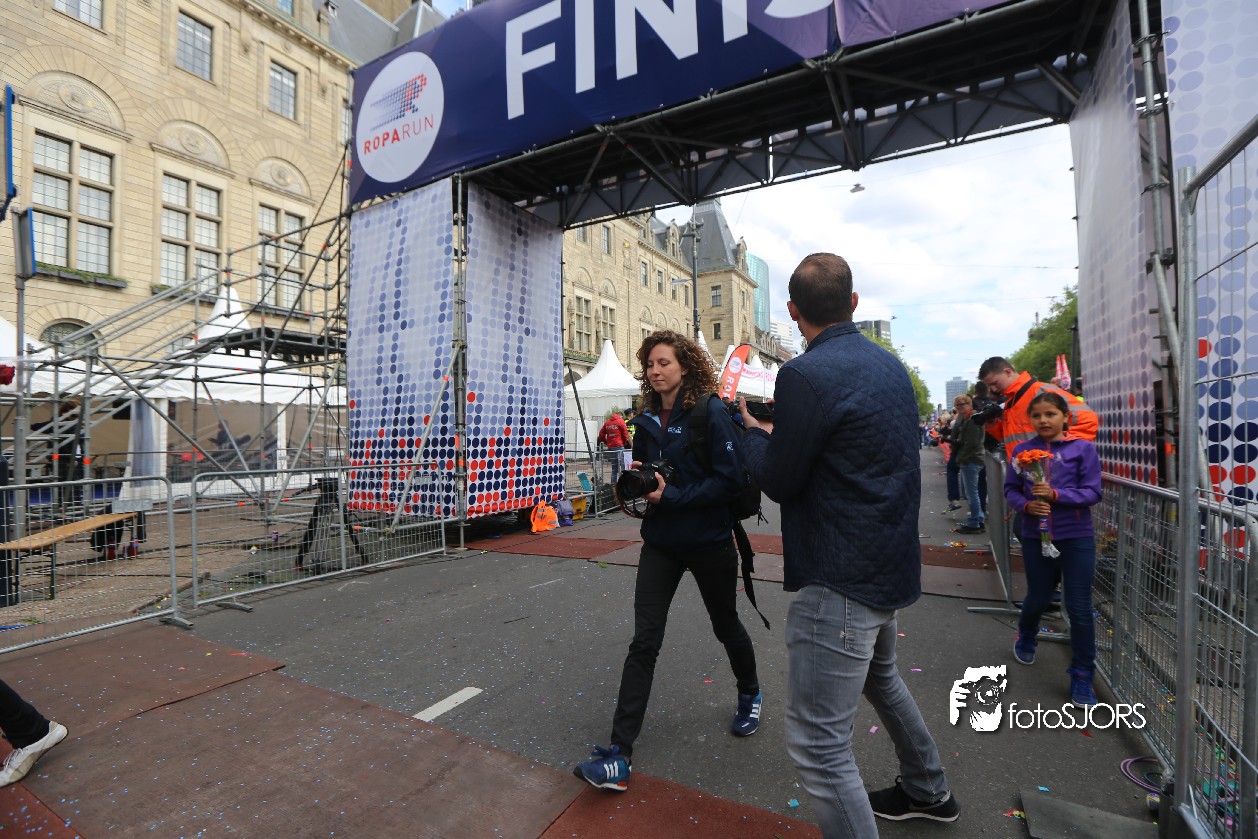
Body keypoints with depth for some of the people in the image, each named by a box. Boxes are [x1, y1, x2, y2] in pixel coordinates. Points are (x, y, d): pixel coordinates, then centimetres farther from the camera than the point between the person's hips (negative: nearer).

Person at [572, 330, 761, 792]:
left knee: (725, 624, 20)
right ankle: (619, 754, 5)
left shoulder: (711, 414, -15)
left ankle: (749, 693, 51)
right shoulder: (647, 421, 3)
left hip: (709, 542, -4)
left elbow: (730, 480, -20)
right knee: (644, 642, -1)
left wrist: (671, 495, -23)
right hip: (661, 543, 4)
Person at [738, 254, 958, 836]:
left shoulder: (806, 374, -21)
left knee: (817, 741, 0)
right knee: (879, 677, 33)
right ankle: (928, 792, 54)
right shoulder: (889, 364, 7)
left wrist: (751, 429, 3)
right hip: (889, 565, 10)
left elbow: (778, 481, -14)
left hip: (840, 581, -10)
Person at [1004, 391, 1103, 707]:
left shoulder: (1083, 449, -6)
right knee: (1037, 598, 18)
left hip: (1076, 539, -1)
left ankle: (1082, 675, 21)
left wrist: (1056, 494, -22)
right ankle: (1025, 638, 49)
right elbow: (1011, 490, 3)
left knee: (1079, 608, 4)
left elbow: (1092, 492, -9)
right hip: (1036, 537, 2)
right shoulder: (1022, 450, -1)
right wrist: (1026, 505, -16)